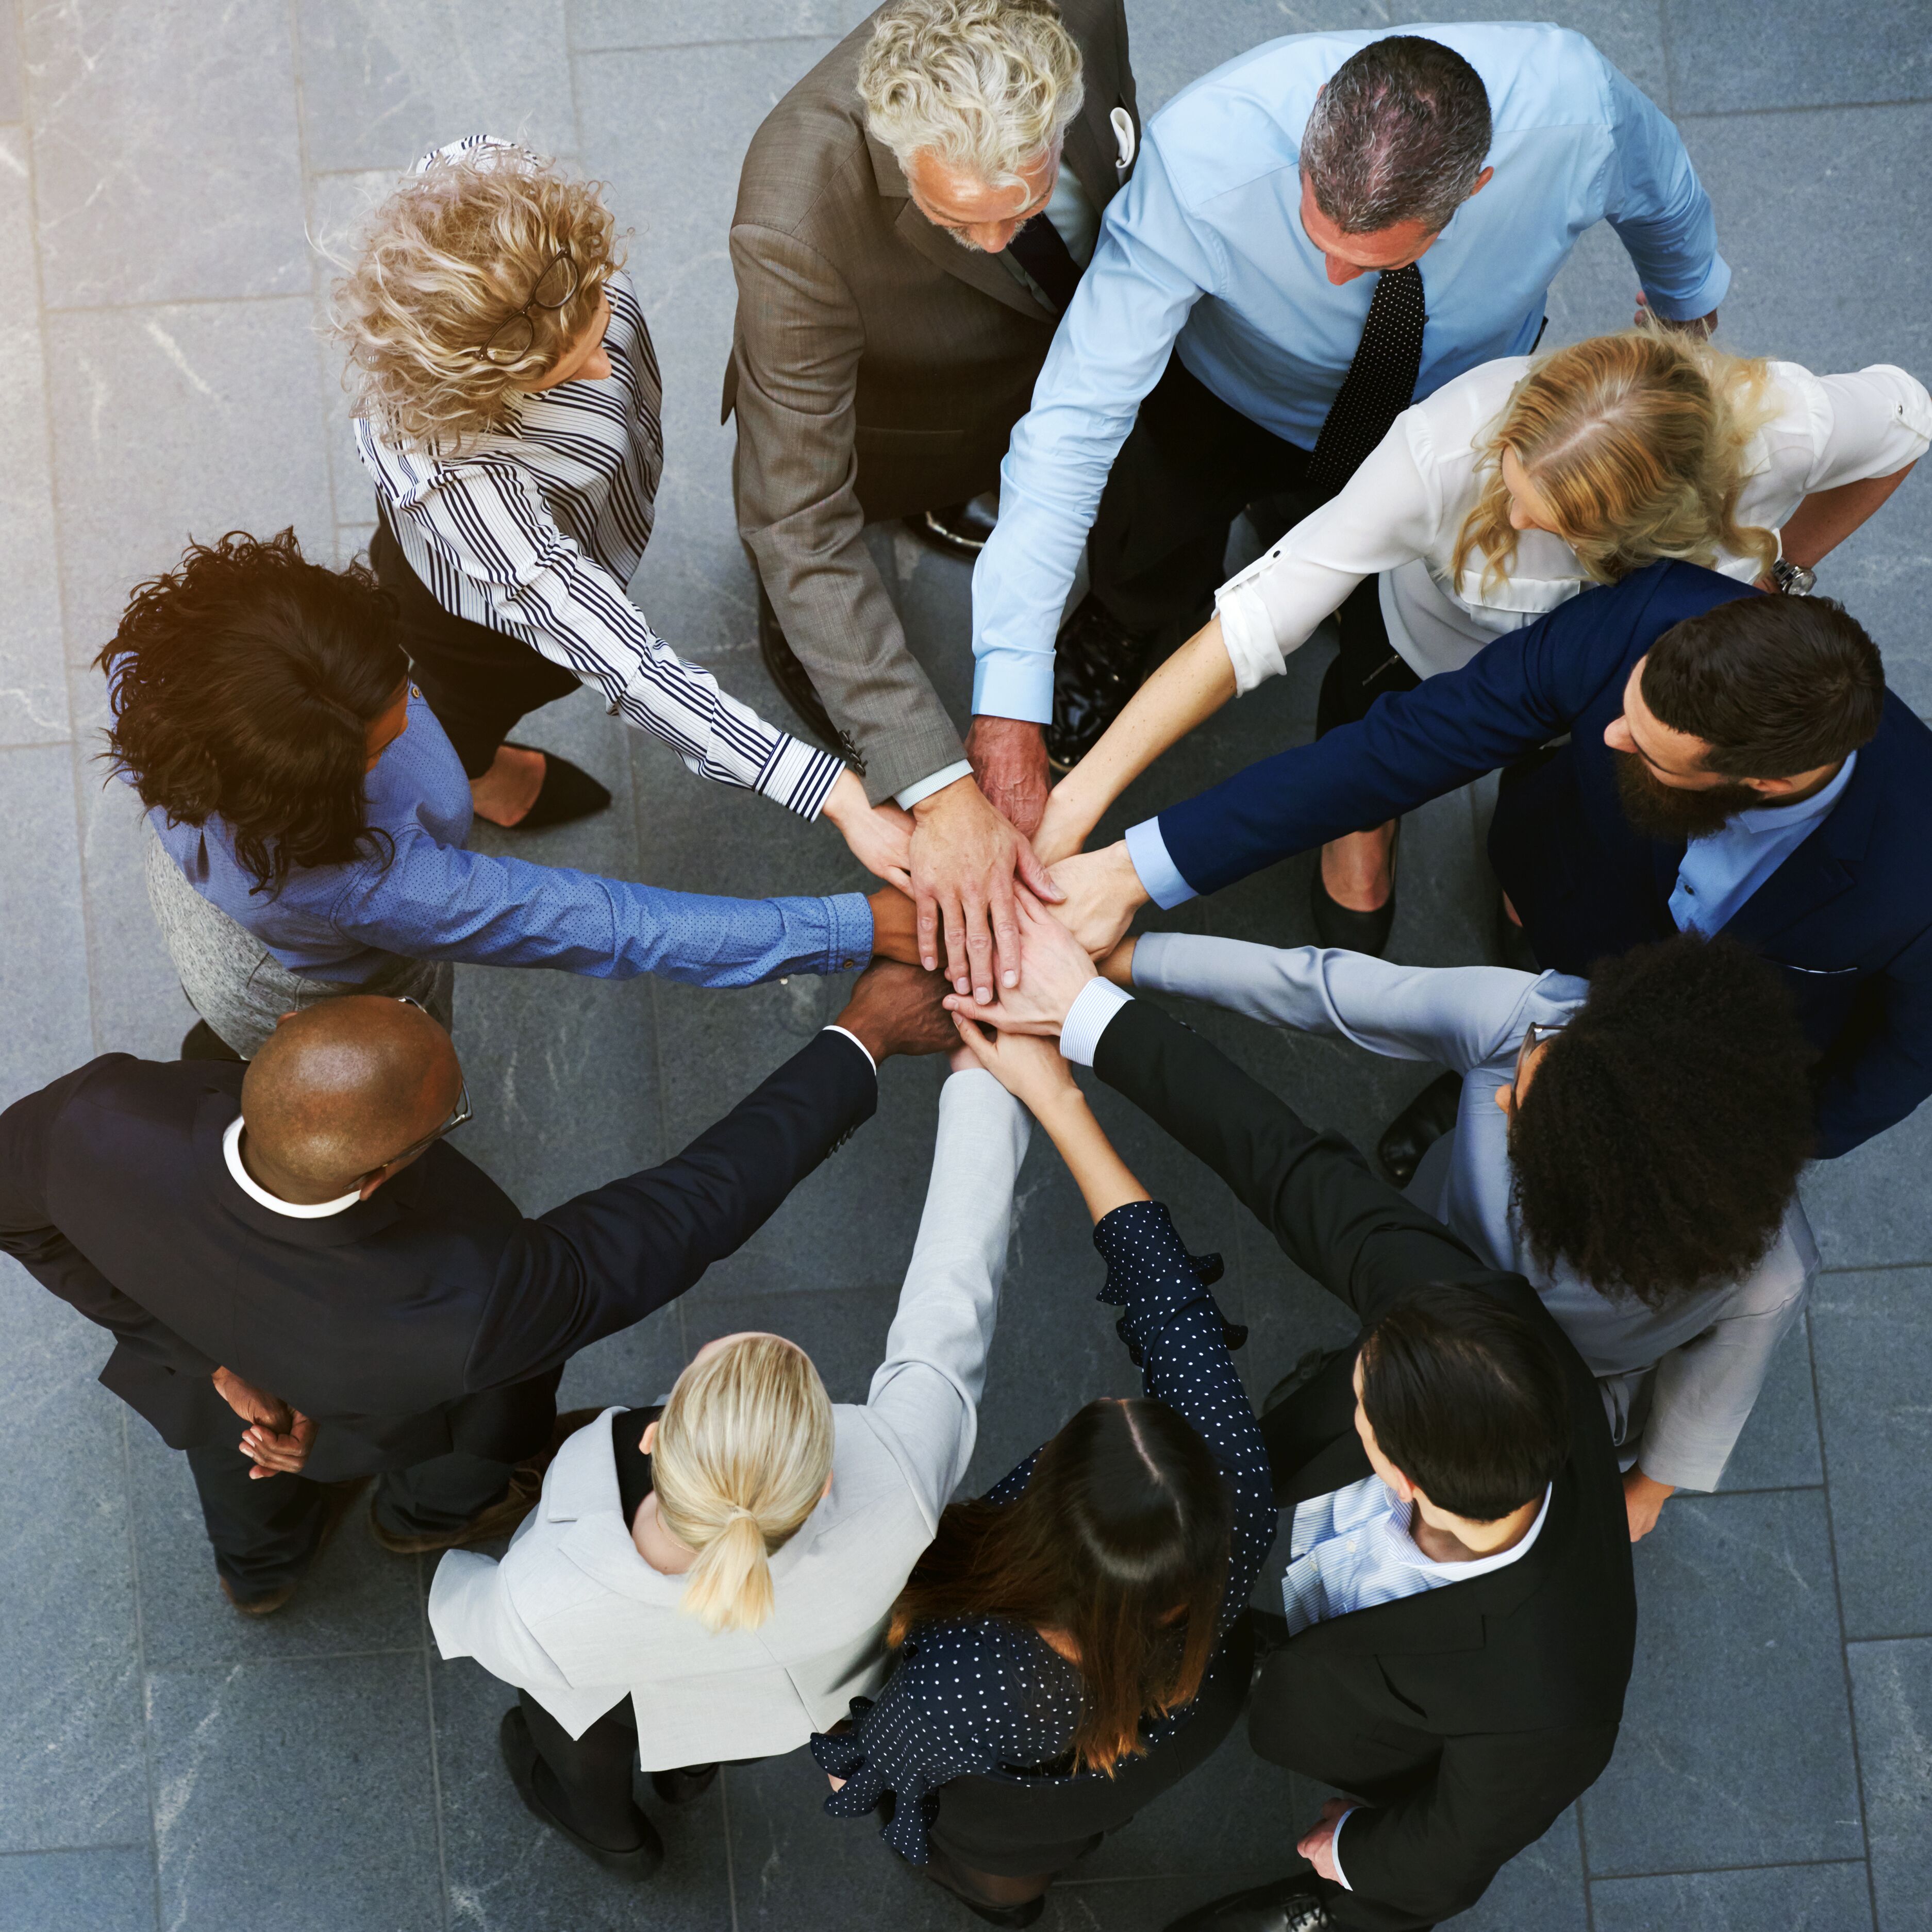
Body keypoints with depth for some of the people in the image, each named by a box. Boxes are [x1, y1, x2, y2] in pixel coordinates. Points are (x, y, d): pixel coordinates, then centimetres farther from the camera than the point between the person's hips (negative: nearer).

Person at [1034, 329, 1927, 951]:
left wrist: (1776, 574, -11)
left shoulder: (1783, 431, -40)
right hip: (1433, 645, -1)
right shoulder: (1450, 445, -46)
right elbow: (1252, 621, -43)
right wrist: (1078, 796, -45)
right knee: (1354, 909, 12)